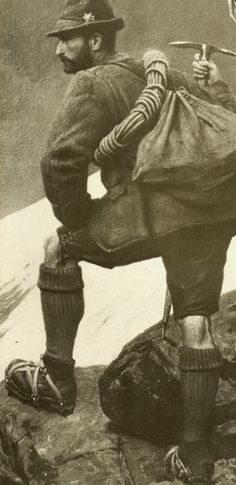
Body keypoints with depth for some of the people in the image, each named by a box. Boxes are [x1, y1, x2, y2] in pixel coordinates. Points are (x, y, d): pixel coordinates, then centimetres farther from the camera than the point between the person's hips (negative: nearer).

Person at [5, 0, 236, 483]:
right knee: (196, 325, 13)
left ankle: (57, 379, 12)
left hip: (155, 212, -7)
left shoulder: (92, 85, -1)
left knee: (57, 248, 12)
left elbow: (60, 161, -11)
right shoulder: (160, 72, 22)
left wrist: (74, 219, 2)